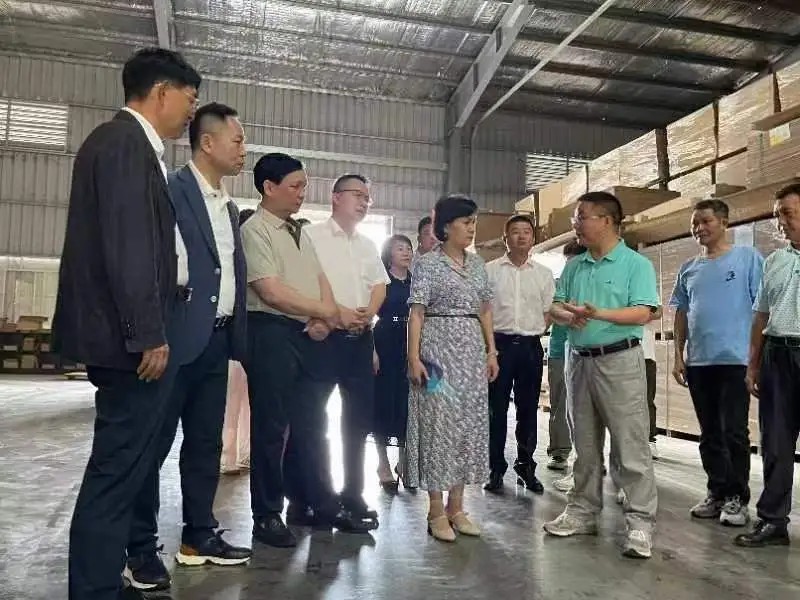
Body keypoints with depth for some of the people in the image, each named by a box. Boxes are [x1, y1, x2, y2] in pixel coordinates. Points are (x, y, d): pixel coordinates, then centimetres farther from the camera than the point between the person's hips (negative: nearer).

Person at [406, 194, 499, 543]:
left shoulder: (477, 264, 12)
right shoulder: (428, 264, -4)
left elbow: (485, 311, 15)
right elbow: (416, 313, -9)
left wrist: (491, 351, 9)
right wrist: (414, 357, -17)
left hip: (472, 351, 6)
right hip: (439, 349, -6)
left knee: (469, 424, 7)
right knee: (438, 423, -2)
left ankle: (456, 506, 19)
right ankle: (436, 511, 8)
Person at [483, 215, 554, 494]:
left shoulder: (544, 273, 10)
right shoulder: (491, 270, 3)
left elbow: (549, 312, 12)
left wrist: (532, 332, 1)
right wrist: (489, 343, -4)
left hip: (531, 346, 2)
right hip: (500, 343, -2)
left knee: (528, 409, 8)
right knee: (496, 409, 2)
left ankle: (526, 467, 20)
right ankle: (496, 469, 12)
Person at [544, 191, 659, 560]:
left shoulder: (636, 264, -4)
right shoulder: (573, 266, 13)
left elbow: (643, 313, -14)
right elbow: (555, 306, 9)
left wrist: (600, 314, -27)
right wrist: (567, 315, -14)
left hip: (620, 360, -6)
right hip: (579, 360, 6)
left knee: (630, 445, -4)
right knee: (585, 445, 13)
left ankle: (640, 522, 5)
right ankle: (583, 512, 24)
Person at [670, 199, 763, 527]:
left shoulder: (748, 258, -1)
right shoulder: (688, 269, 12)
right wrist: (678, 355, 9)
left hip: (735, 360, -5)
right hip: (698, 362, 5)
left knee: (734, 432, -1)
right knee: (710, 434, 12)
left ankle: (737, 497, 13)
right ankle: (717, 491, 23)